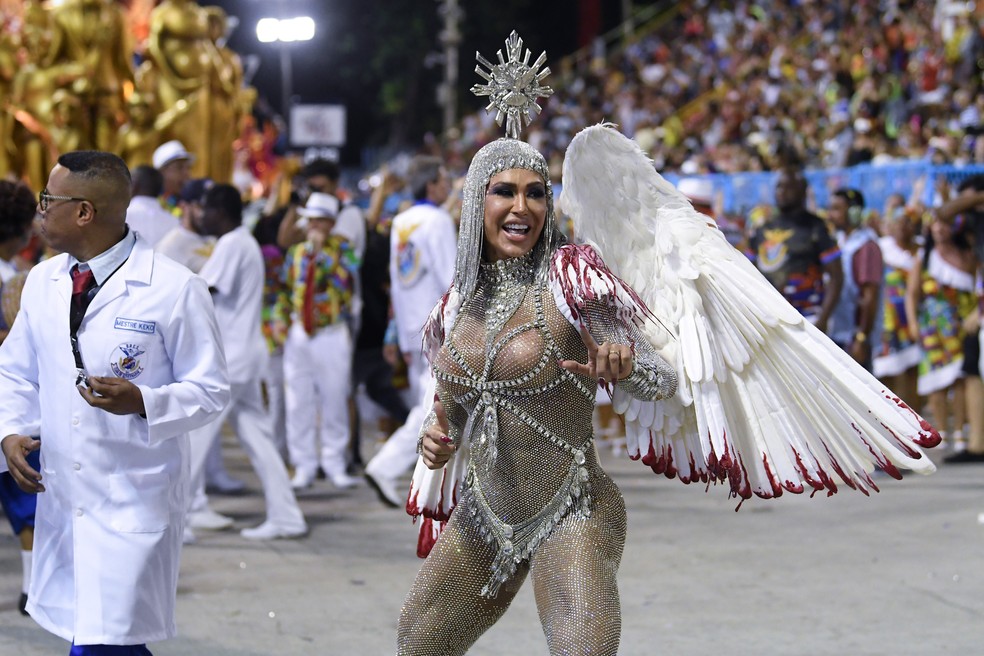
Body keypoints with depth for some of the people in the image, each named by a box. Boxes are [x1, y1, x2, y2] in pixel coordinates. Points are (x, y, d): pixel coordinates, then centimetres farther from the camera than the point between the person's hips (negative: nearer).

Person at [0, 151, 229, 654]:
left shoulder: (174, 290, -10)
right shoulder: (41, 281, 8)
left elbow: (210, 390, -6)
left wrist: (140, 402, -24)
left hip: (133, 504, -6)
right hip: (59, 496, 6)